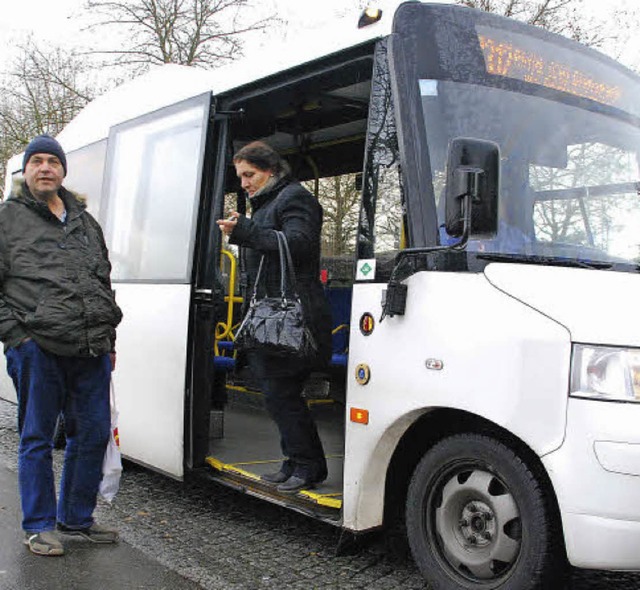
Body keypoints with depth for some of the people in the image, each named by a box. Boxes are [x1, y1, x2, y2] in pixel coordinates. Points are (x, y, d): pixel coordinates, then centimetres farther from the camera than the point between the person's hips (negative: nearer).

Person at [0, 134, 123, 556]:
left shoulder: (86, 223, 19)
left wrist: (108, 340, 17)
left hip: (91, 350, 5)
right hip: (36, 348, -5)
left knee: (94, 434, 9)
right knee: (37, 438, 5)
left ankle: (76, 518, 26)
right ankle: (40, 525, 20)